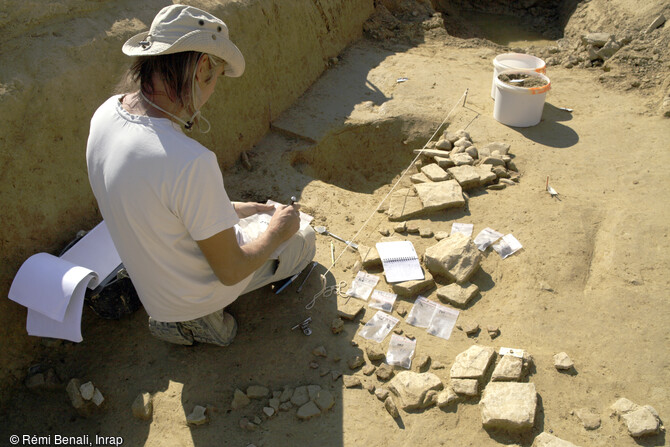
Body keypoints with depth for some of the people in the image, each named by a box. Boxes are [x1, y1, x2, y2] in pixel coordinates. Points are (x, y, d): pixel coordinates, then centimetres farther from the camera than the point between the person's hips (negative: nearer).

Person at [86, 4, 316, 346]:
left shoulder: (106, 113, -13)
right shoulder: (191, 163, -39)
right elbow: (231, 271, -26)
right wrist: (277, 233, -9)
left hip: (149, 281, 7)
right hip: (193, 296, -7)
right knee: (304, 238, 16)